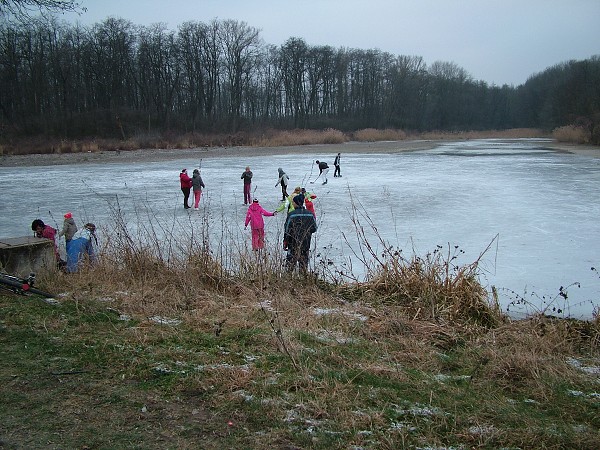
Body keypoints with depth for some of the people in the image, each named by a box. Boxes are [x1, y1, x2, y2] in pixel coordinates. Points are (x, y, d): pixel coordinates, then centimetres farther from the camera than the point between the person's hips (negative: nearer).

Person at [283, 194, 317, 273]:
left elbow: (287, 230, -11)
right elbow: (314, 228, 5)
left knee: (291, 263, 5)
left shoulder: (291, 215, -13)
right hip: (306, 244, 3)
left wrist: (285, 243, -2)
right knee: (304, 262, 13)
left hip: (294, 244, -3)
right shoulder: (310, 214, -1)